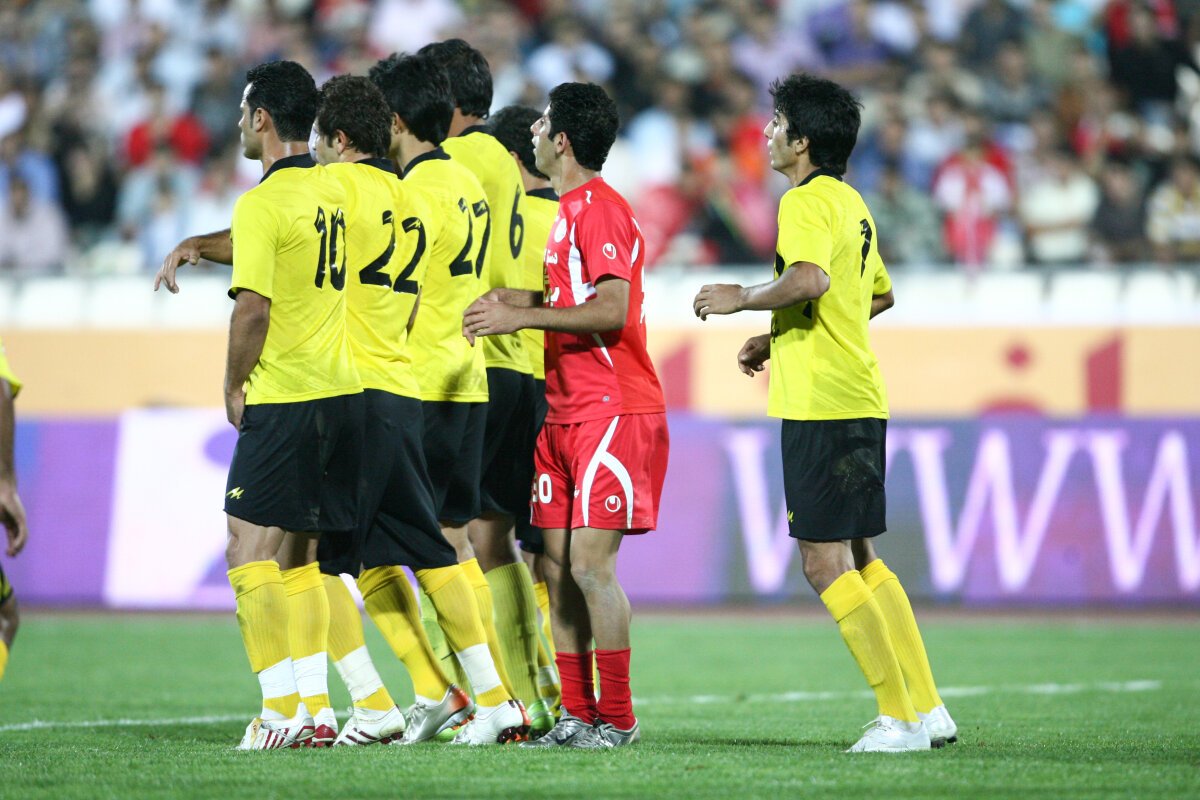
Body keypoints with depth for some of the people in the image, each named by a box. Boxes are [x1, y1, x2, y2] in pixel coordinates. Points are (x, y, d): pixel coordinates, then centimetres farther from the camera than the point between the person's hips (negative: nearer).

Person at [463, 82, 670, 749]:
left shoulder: (600, 209, -13)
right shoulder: (569, 210, 19)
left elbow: (612, 310, -22)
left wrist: (524, 315, -22)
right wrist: (515, 300, 13)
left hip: (613, 411, -10)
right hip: (564, 411, 10)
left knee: (589, 565, -12)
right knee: (558, 568, 6)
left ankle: (618, 719, -6)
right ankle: (578, 716, 10)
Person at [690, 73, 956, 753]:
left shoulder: (806, 202, -12)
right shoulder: (852, 203, 18)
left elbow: (810, 278, -32)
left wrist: (744, 298, -15)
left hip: (822, 405, -10)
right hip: (861, 402, 10)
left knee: (825, 562, -7)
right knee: (859, 558, 16)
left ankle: (900, 718, -9)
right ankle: (927, 708, 16)